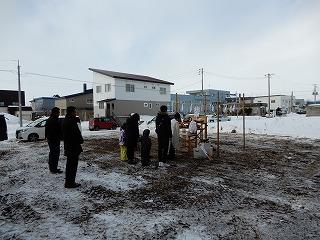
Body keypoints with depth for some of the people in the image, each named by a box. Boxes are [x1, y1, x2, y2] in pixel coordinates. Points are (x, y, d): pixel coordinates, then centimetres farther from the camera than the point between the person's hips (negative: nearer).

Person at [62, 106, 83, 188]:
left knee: (69, 165, 18)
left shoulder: (65, 121, 13)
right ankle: (70, 183, 7)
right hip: (73, 147, -11)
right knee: (73, 165, -1)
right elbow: (76, 134, -24)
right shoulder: (71, 122, -20)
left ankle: (68, 182, 28)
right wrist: (80, 140, -6)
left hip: (68, 147, 11)